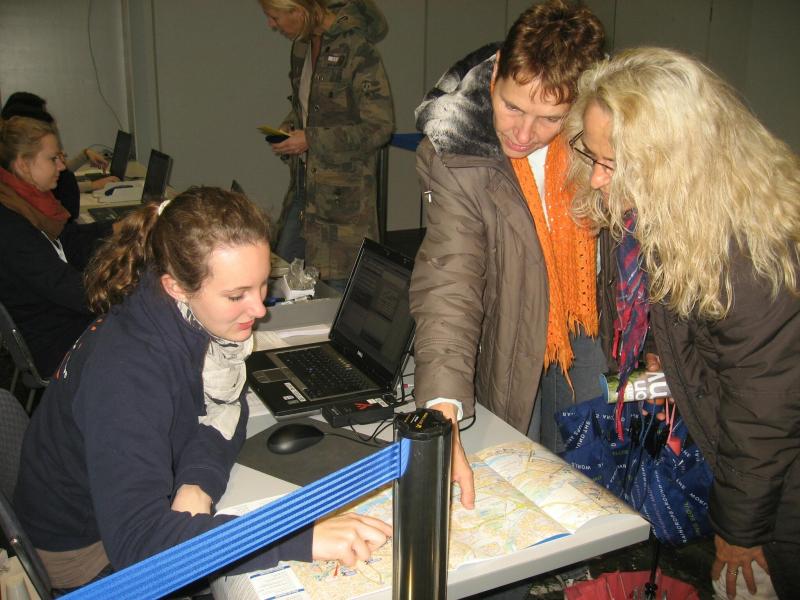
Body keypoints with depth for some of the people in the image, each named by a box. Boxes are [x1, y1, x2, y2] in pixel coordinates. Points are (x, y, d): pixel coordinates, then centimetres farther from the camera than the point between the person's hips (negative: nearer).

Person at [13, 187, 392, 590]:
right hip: (83, 545, -6)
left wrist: (197, 483, -26)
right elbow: (135, 540, -44)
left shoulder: (187, 317, -16)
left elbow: (224, 408, -5)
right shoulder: (125, 371, -37)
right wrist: (304, 539, -49)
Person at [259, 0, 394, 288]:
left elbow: (380, 127, -17)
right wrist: (289, 126, 3)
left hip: (343, 191, -8)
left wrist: (310, 140, -18)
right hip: (304, 181, 8)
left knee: (337, 282, -2)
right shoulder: (302, 45, 8)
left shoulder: (356, 48, -17)